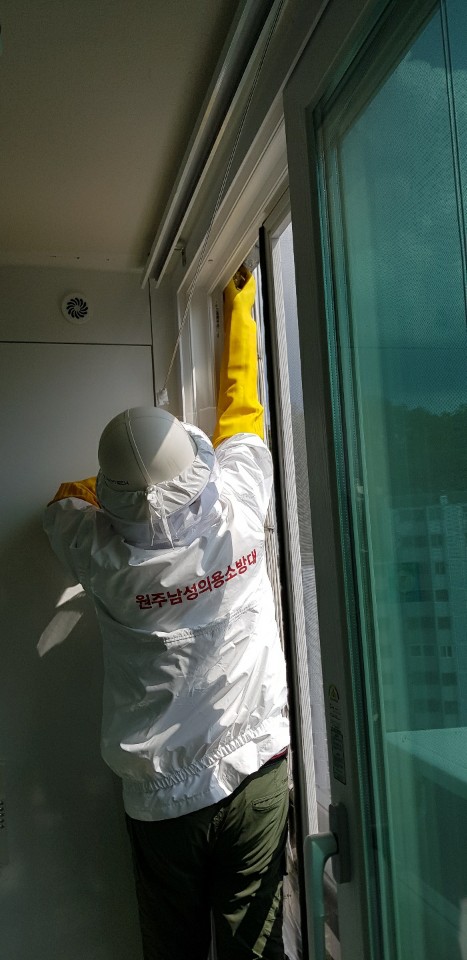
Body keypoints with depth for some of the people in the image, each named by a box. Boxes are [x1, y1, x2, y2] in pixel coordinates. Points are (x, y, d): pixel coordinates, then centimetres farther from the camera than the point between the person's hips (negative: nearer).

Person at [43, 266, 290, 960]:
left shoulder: (104, 555, -18)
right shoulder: (237, 512, -17)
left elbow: (67, 499, 7)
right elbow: (240, 412, 2)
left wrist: (122, 486, 20)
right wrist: (238, 306, 16)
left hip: (163, 794, -1)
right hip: (255, 772, 1)